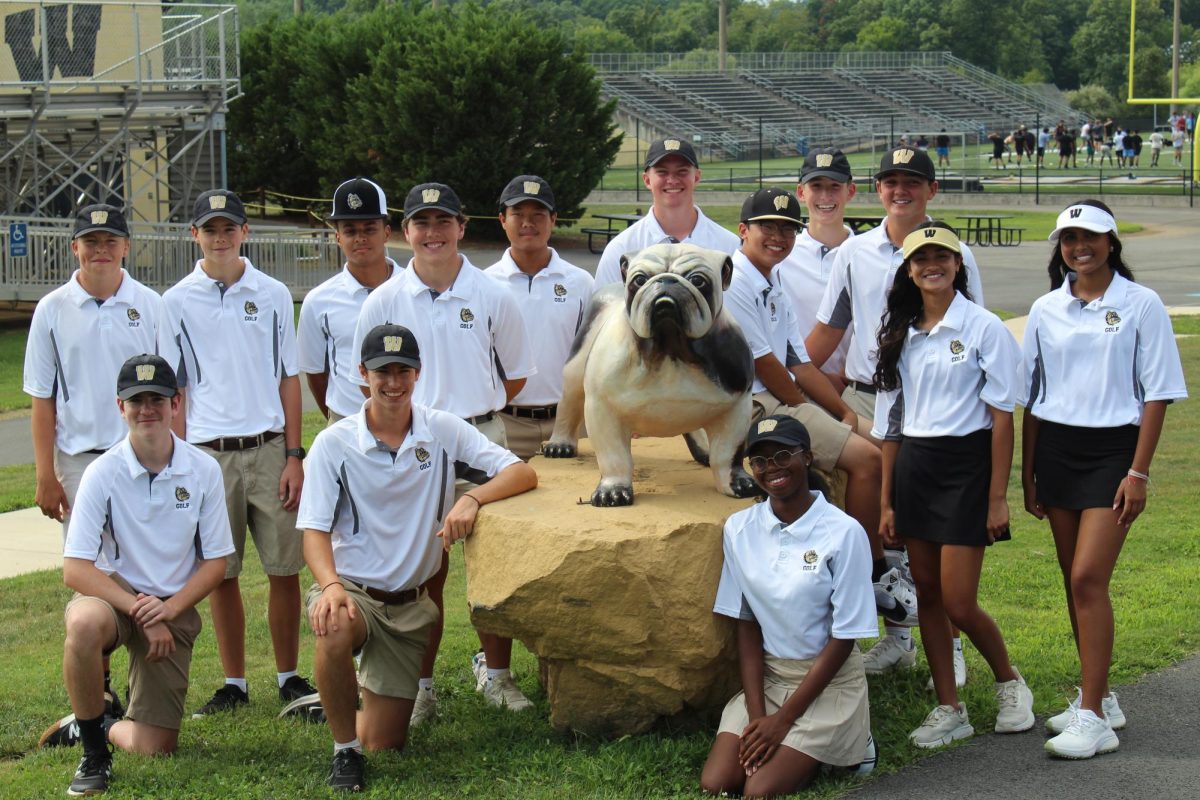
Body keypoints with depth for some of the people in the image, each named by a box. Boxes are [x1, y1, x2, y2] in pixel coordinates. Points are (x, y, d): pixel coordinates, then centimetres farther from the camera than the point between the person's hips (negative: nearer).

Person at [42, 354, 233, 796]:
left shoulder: (204, 470, -7)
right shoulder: (103, 473, -13)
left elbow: (215, 562, -1)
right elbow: (75, 568, -15)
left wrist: (168, 609, -17)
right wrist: (139, 611, -24)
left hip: (174, 608, 2)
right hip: (112, 593, -2)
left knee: (155, 747, -7)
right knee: (84, 624, -40)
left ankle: (99, 726, 30)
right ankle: (93, 751, -17)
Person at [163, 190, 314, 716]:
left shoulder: (273, 295, 6)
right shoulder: (175, 303, 4)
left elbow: (289, 379, 8)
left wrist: (294, 457, 1)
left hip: (270, 449, 0)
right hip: (210, 453, 0)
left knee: (285, 568, 2)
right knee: (221, 573, 5)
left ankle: (289, 677, 15)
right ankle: (234, 683, 16)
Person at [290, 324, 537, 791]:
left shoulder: (443, 430, -4)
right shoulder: (334, 444, -8)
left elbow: (522, 474, -9)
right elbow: (315, 529, -11)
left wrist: (472, 498, -28)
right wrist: (331, 585, -31)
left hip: (411, 603, 3)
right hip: (351, 589, -2)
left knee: (385, 744, 4)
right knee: (335, 633, -41)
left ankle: (338, 698, 41)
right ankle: (344, 750, -14)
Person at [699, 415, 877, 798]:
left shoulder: (844, 532, -16)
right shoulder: (740, 529, -2)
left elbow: (843, 639, -12)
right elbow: (746, 626, 1)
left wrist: (784, 720, -13)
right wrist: (757, 716, -10)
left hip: (828, 681, -4)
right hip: (766, 676, 4)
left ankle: (844, 742, 7)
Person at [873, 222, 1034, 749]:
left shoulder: (984, 328, -6)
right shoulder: (901, 335, 9)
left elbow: (1002, 417, -7)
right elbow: (891, 420, 11)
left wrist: (997, 498, -10)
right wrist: (886, 500, 9)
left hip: (965, 464, -5)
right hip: (913, 468, 5)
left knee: (959, 603, -7)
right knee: (927, 593, 7)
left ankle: (1009, 682, 19)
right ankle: (948, 709, 16)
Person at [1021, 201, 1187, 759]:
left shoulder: (1141, 305, -3)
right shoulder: (1046, 310, 8)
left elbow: (1157, 395, -4)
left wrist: (1139, 472, -10)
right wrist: (1027, 473, 10)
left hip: (1112, 449, -5)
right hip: (1056, 449, 5)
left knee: (1088, 578, -13)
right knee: (1075, 581, 9)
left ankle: (1094, 718, -10)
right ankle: (1098, 697, 22)